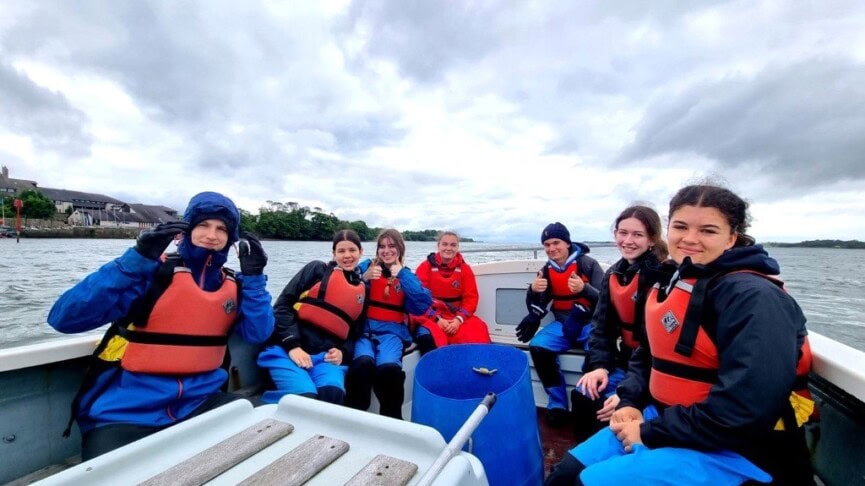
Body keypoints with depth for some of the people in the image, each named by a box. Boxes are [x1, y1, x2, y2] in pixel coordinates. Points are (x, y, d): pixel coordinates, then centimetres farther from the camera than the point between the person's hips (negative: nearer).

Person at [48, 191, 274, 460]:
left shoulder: (233, 286, 2)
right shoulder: (154, 273, -9)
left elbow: (258, 333, -8)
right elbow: (64, 318, -16)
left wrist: (254, 276, -15)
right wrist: (136, 259, -24)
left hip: (197, 404, 4)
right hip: (124, 413, -3)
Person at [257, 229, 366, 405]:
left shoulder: (362, 290, 16)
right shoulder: (316, 269, 6)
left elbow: (355, 333, 19)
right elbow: (282, 305, -2)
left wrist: (343, 353, -3)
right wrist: (292, 345, -13)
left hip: (326, 355, 3)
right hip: (287, 349, -3)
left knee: (333, 393, -29)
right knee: (305, 396, -30)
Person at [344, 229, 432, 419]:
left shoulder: (407, 275, 14)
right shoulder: (366, 266, 13)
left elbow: (424, 304, -4)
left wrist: (402, 275, -5)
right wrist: (363, 278, -9)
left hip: (392, 331, 0)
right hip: (363, 328, 0)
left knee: (388, 368, -32)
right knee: (363, 363, -33)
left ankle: (392, 418, -8)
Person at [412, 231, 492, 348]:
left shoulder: (464, 269, 4)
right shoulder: (425, 267, -2)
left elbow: (471, 298, 1)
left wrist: (459, 319, -15)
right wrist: (437, 319, -17)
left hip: (457, 317, 2)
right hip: (430, 317, -2)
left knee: (478, 332, -26)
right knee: (429, 338, -33)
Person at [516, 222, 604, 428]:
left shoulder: (588, 264, -9)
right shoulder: (547, 270, 5)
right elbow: (536, 307, 6)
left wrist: (584, 288, -33)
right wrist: (533, 291, -17)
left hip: (590, 323, -3)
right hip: (563, 324, 4)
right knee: (538, 347, -21)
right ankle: (558, 403, -6)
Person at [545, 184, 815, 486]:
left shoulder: (752, 298, -19)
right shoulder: (674, 284, 7)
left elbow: (746, 412, -27)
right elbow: (648, 354, 15)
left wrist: (651, 433, -18)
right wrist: (629, 402, -2)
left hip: (736, 452, -7)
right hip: (667, 420, 8)